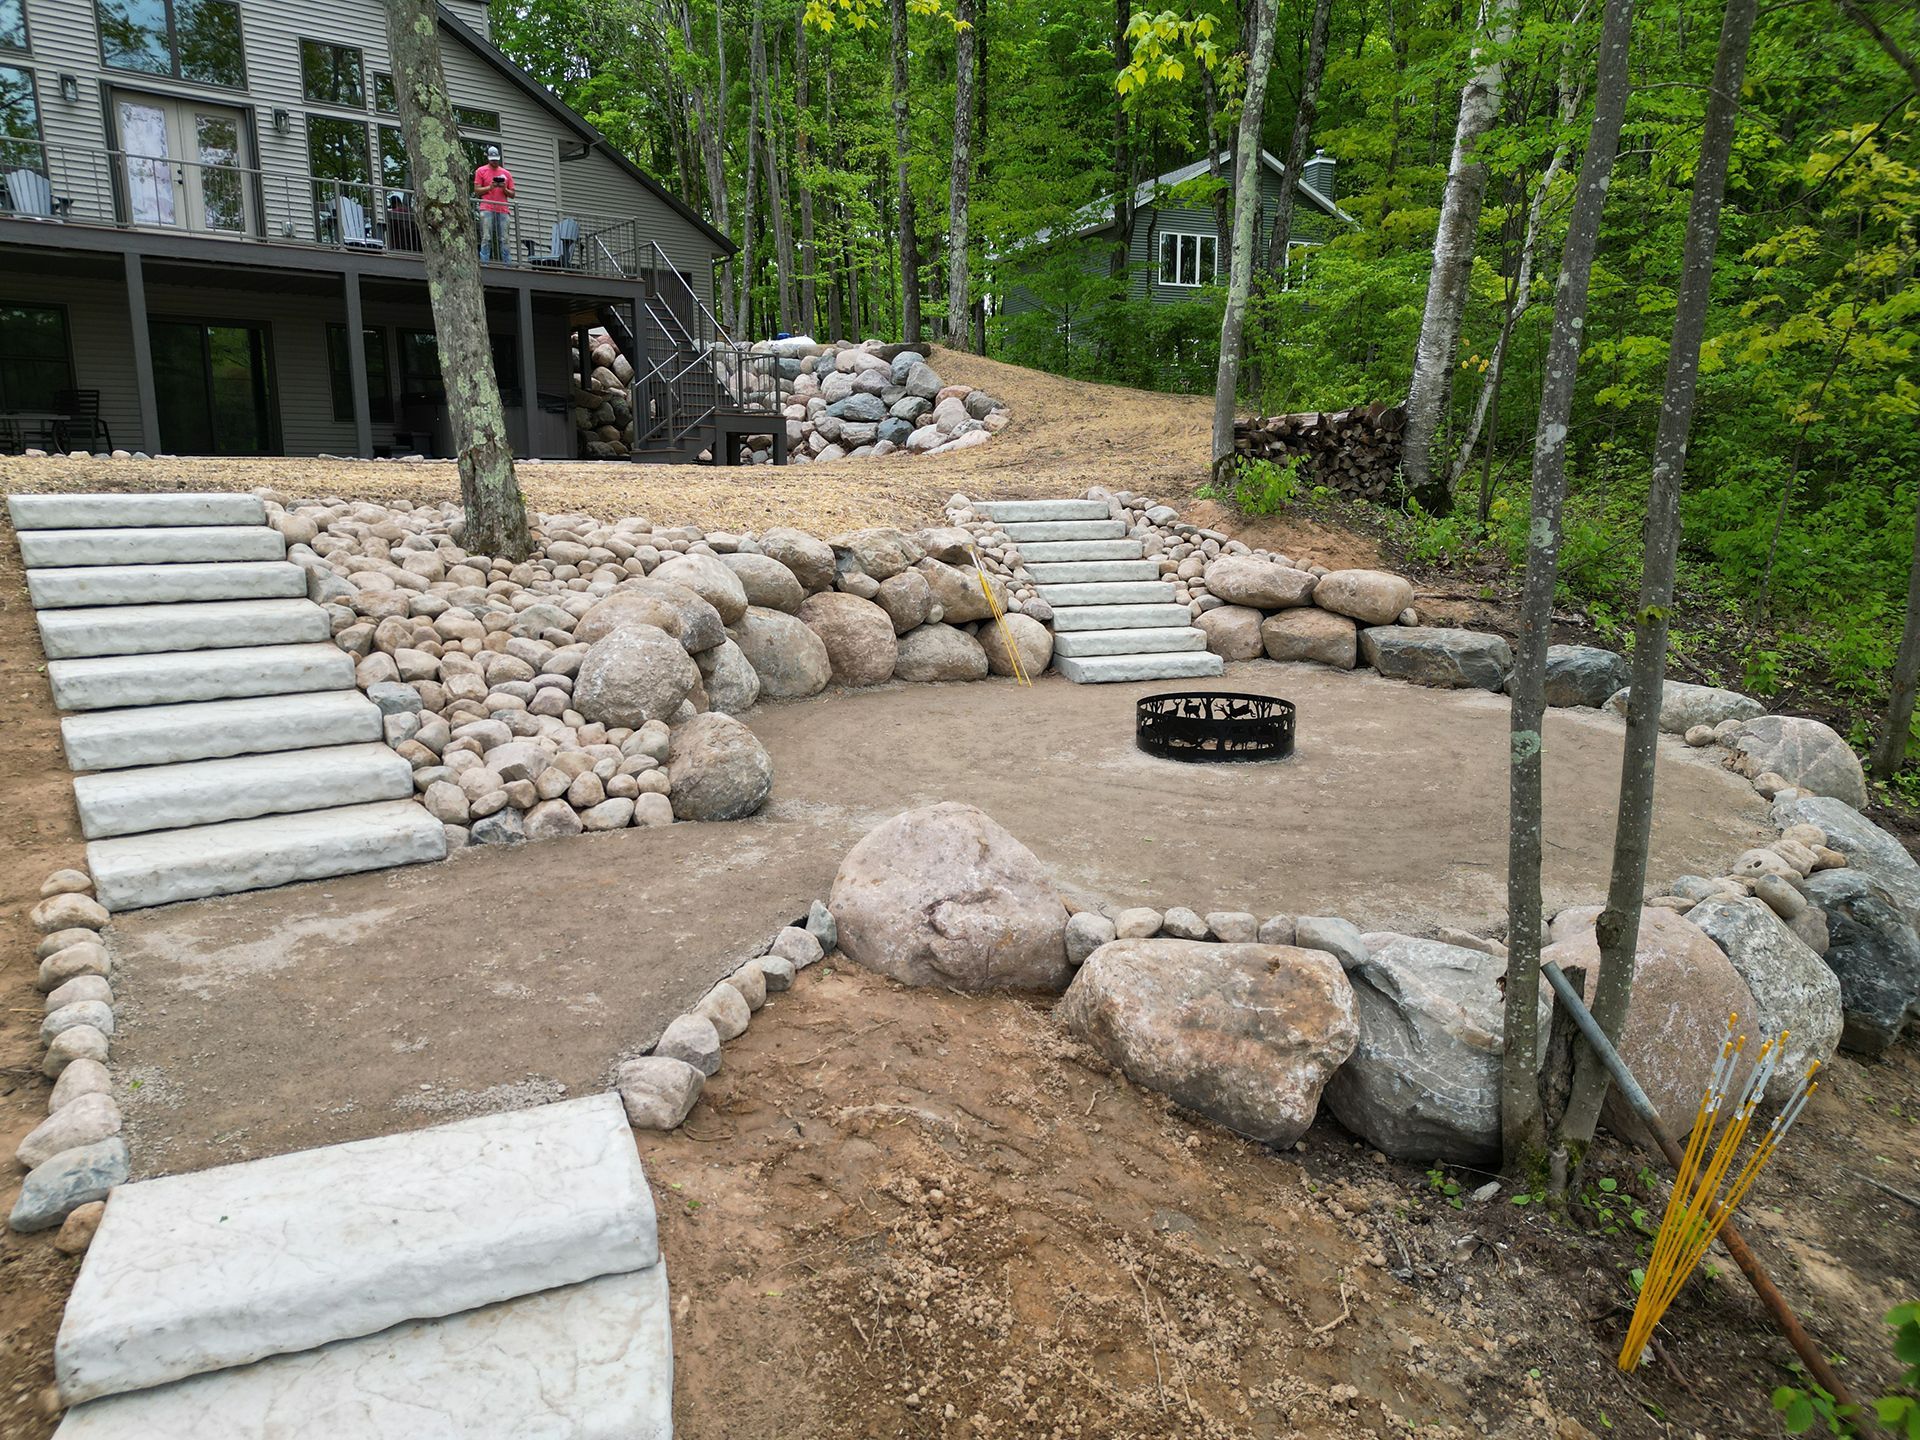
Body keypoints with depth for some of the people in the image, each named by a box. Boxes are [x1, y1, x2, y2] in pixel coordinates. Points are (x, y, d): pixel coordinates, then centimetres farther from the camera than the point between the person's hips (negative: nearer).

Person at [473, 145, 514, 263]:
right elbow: (477, 191, 5)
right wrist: (490, 187, -8)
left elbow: (512, 194, 18)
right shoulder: (481, 171, 12)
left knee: (503, 240, -4)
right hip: (487, 209, -2)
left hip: (503, 210, 2)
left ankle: (508, 264, -7)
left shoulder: (506, 173, 19)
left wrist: (504, 189, -2)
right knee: (486, 238, -10)